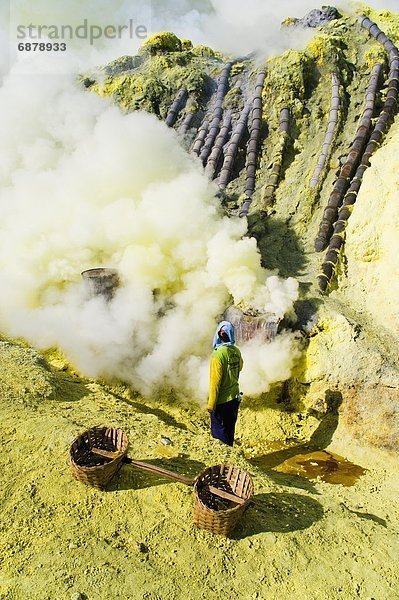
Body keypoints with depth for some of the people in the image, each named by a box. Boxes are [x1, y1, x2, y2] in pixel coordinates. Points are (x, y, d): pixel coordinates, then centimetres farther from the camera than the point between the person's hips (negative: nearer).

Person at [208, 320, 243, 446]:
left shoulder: (218, 354, -23)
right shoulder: (236, 351, -3)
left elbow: (215, 381, -21)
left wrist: (211, 404, -14)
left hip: (221, 400, -7)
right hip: (234, 398, 7)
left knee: (219, 433, 8)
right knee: (229, 430, 22)